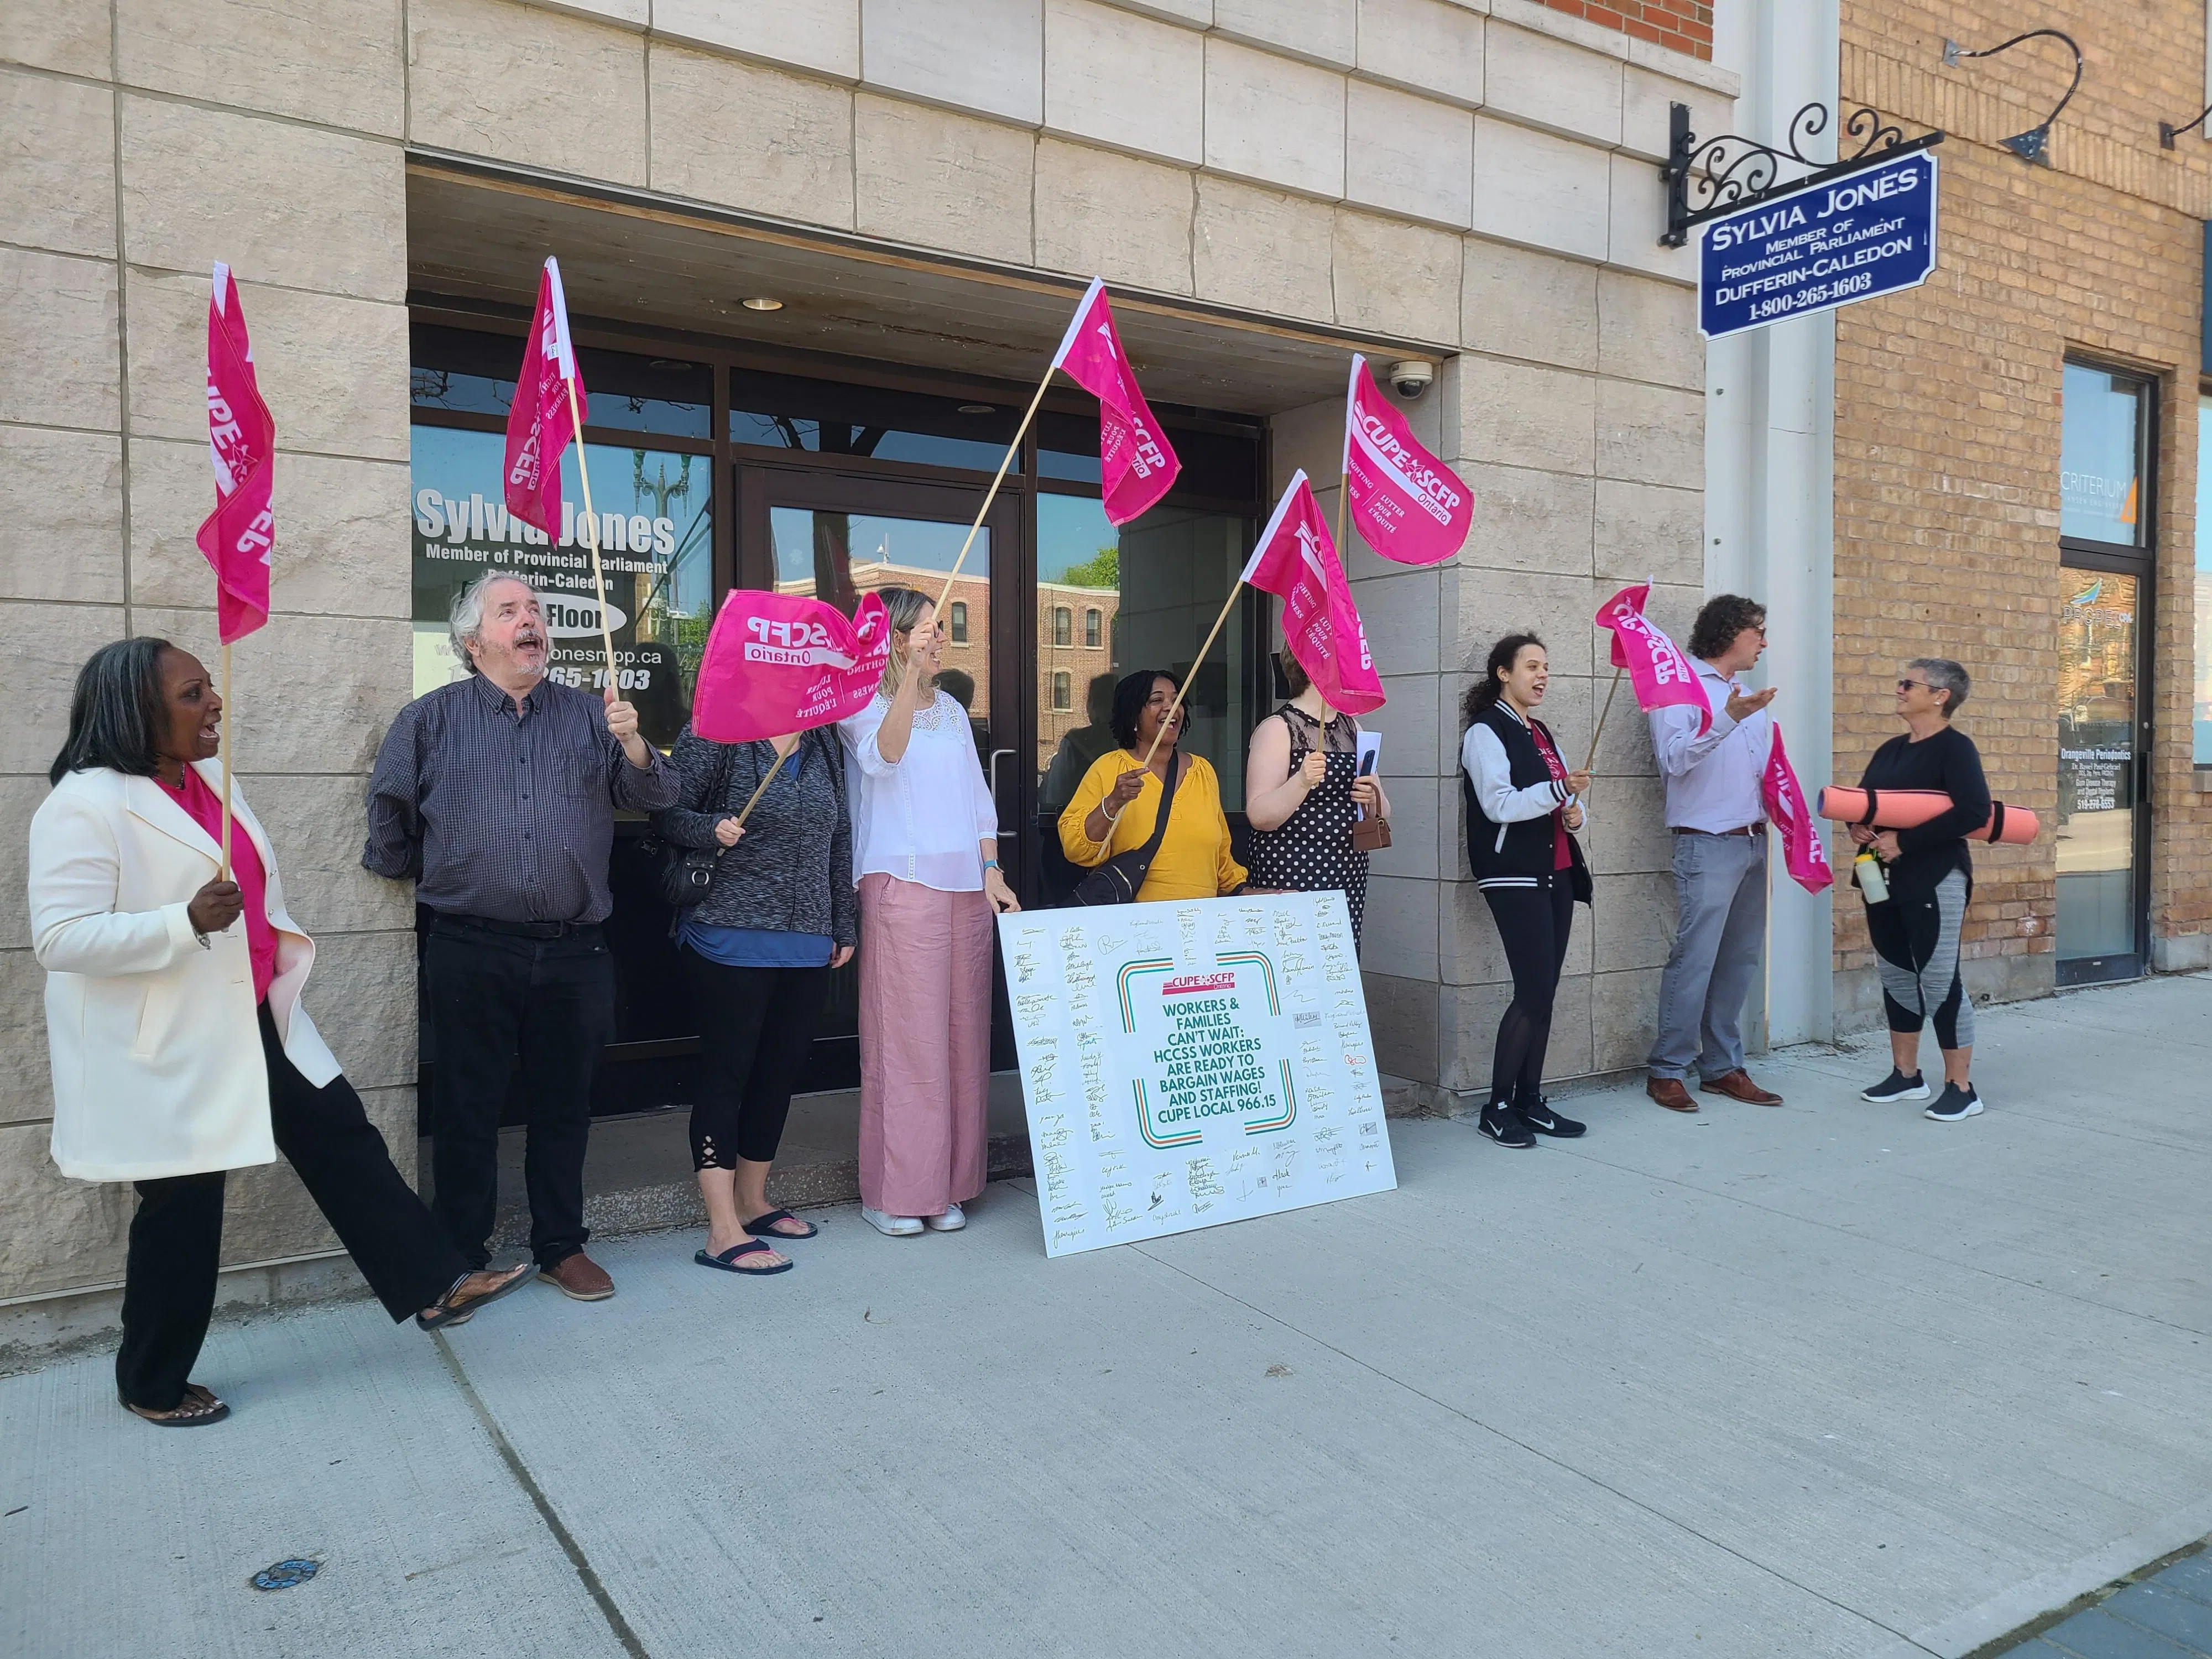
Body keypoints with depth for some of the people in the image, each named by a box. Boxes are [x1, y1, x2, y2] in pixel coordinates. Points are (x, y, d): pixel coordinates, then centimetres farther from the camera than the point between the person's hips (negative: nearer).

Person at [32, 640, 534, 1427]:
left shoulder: (212, 777, 9)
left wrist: (282, 954, 24)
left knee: (342, 1138, 6)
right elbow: (59, 939, -24)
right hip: (167, 1049, -8)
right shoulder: (85, 806, -18)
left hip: (253, 1020, 8)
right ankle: (153, 1384, 25)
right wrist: (187, 922, -33)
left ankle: (434, 1287, 13)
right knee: (184, 1207, 4)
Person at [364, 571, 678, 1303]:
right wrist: (420, 877, 16)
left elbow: (655, 798, 4)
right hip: (471, 950, -1)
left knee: (565, 1106, 12)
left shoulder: (590, 714, 9)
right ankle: (461, 1258, 21)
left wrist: (633, 744, -13)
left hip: (574, 952, 2)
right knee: (466, 1110, 7)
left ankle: (562, 1248, 25)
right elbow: (388, 812, 12)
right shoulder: (432, 717, 5)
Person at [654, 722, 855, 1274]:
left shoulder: (825, 744, 13)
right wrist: (712, 829, -27)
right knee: (726, 1075, -1)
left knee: (781, 1073, 13)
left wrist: (843, 925, 15)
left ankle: (752, 1202, 30)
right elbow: (668, 814, -6)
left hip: (808, 947, 6)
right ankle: (724, 1233, 5)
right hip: (732, 941, -6)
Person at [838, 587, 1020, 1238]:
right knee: (903, 1037, -6)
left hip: (965, 888, 6)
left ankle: (947, 1185, 13)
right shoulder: (861, 706, 0)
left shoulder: (952, 711, 19)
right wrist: (910, 670, -31)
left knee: (962, 1034, 5)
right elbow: (883, 756, -21)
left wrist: (993, 871, 7)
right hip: (901, 885, -6)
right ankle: (891, 1193, 3)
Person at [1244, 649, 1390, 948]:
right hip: (1292, 880, -6)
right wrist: (1301, 782, -28)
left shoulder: (1352, 727, 16)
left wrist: (1372, 798, -4)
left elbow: (1382, 813, 18)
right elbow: (1259, 816, -13)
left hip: (1349, 877, 6)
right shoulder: (1277, 728, -5)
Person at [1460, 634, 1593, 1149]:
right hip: (1514, 876, -8)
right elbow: (1499, 804, -16)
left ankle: (1530, 1100, 14)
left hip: (1556, 873, 8)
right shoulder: (1485, 731, -5)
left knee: (1544, 991, 7)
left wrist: (1574, 814, 5)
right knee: (1534, 991, -11)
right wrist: (1558, 789, -27)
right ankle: (1498, 1107, -1)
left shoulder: (1539, 733, 19)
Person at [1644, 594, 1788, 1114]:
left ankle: (1723, 1066, 17)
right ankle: (1667, 1071, 0)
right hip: (1708, 843, -8)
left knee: (1741, 960, 9)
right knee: (1695, 960, -9)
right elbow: (1673, 758, -20)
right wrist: (1727, 720, -29)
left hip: (1754, 842, 8)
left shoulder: (1749, 694, 20)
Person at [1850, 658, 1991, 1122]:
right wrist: (1857, 825, -4)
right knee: (1896, 974, 13)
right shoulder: (1891, 749, 13)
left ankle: (1962, 1088, 5)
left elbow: (1974, 812, -22)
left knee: (1939, 979, -4)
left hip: (1934, 881, -8)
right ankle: (1906, 1074, 25)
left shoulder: (1955, 747, -10)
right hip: (1885, 879, 8)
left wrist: (1905, 841, -22)